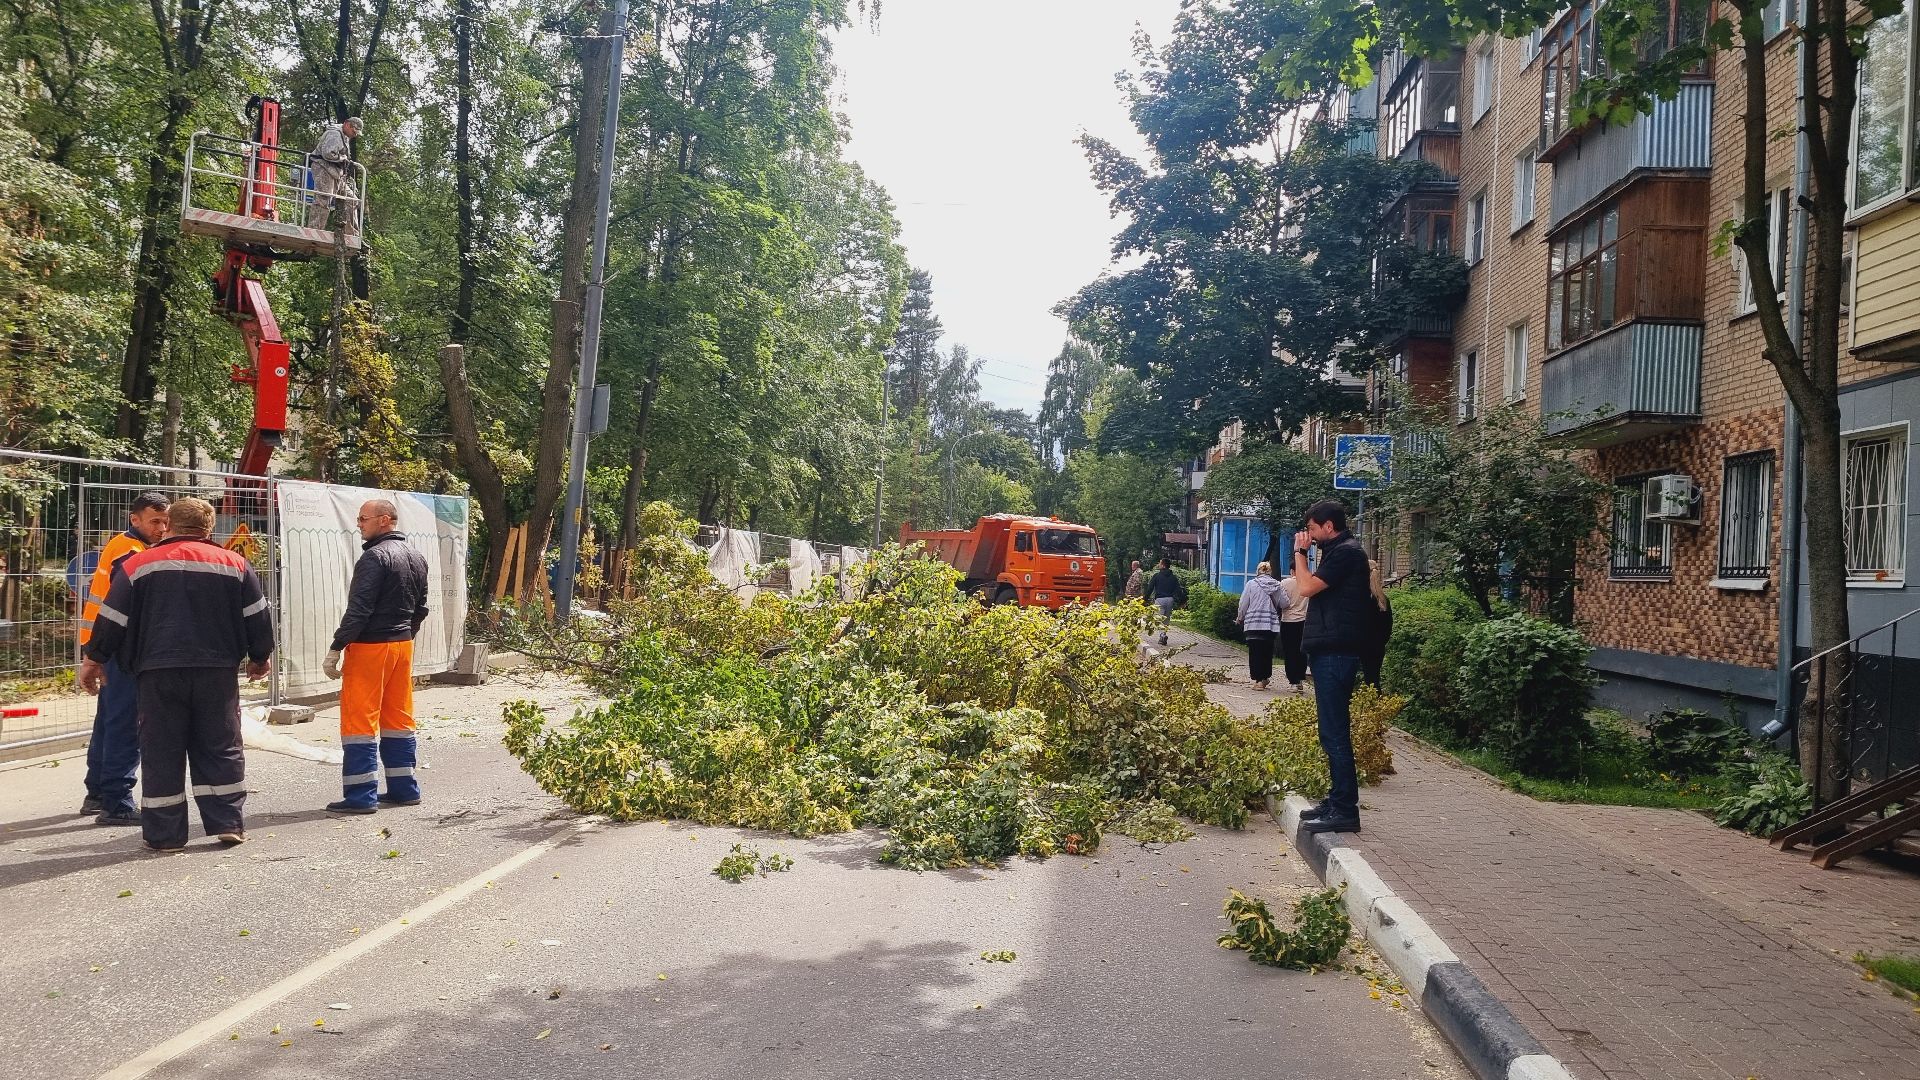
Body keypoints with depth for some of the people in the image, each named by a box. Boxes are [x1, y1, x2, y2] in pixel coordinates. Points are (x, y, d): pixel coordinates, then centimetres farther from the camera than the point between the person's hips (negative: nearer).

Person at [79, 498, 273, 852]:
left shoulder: (138, 565, 5)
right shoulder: (234, 563, 6)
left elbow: (113, 619, 5)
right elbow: (257, 616, 8)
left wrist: (94, 659, 19)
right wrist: (260, 657, 21)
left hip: (158, 673, 0)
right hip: (217, 671, 1)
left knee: (161, 753, 6)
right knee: (221, 749, 9)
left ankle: (164, 834, 9)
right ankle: (228, 823, 7)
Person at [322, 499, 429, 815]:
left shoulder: (375, 556, -14)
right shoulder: (416, 558, 12)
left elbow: (359, 609, -19)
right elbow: (420, 608, 18)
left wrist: (336, 649, -16)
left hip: (370, 647, -8)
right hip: (403, 646, 8)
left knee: (359, 722, -3)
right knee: (398, 719, 13)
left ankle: (360, 795, -2)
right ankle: (404, 789, 17)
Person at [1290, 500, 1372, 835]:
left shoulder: (1346, 552, -12)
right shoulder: (1339, 551, 20)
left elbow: (1308, 587, -16)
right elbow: (1310, 586, 18)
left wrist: (1300, 551, -6)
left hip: (1336, 652, -11)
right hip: (1330, 650, 11)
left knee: (1334, 731, -9)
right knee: (1332, 731, 13)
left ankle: (1345, 809, -7)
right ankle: (1338, 801, 20)